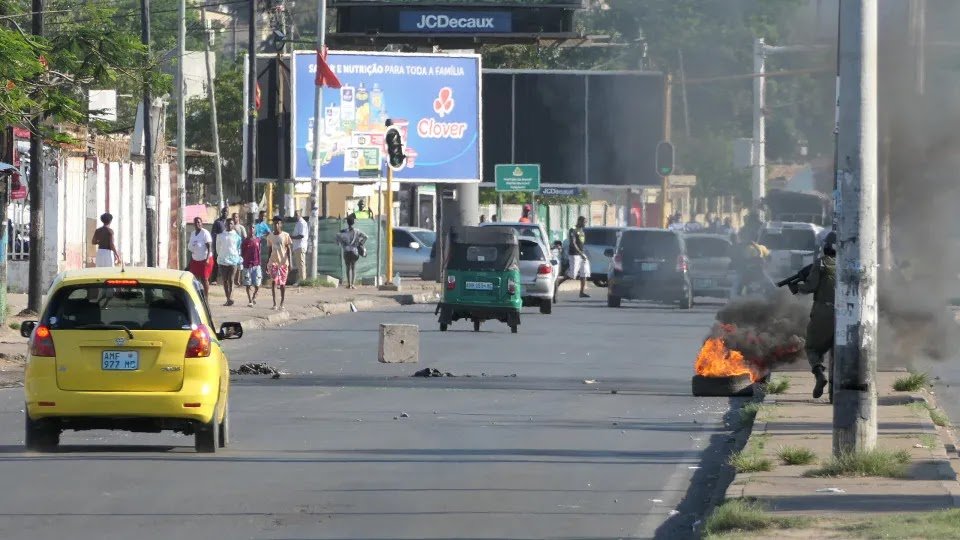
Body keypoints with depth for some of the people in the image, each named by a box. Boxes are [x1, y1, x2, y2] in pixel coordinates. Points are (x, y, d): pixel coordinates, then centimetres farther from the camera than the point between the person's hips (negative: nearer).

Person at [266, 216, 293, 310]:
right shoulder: (270, 236, 6)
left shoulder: (285, 236, -2)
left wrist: (289, 263, -8)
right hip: (273, 262, 2)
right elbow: (270, 250, 12)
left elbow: (288, 250, -2)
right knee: (274, 281, -10)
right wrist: (267, 263, 11)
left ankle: (282, 304, 12)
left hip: (283, 262, -2)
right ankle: (274, 304, -8)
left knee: (282, 283, 4)